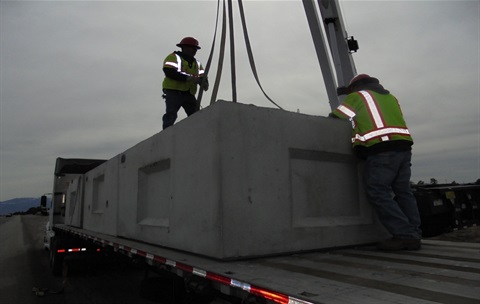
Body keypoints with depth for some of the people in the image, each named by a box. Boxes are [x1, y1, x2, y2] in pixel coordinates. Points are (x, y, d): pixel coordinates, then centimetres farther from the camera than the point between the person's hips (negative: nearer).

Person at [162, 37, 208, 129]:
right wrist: (188, 78, -21)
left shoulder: (197, 63, 22)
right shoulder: (173, 57, 2)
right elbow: (169, 72, -14)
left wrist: (204, 83, -14)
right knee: (170, 116, -16)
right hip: (173, 92, -6)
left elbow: (202, 77, 13)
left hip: (189, 94, 6)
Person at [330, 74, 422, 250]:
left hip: (381, 149, -7)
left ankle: (405, 235, -10)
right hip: (403, 145, 7)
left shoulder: (357, 96, 12)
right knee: (403, 192, 10)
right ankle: (414, 236, 10)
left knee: (378, 193, -6)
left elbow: (334, 118, 13)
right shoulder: (390, 97, 29)